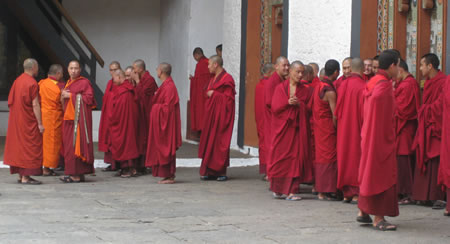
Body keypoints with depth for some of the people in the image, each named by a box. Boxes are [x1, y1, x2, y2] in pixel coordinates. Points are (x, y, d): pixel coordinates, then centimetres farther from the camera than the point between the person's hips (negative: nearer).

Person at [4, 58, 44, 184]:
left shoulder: (17, 81, 8)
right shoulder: (32, 83, -15)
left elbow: (11, 101, 11)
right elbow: (35, 105, -18)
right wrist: (40, 123, -15)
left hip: (16, 120, 8)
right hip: (28, 122, -8)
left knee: (19, 145, 12)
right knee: (29, 147, -4)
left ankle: (21, 175, 16)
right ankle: (25, 176, -6)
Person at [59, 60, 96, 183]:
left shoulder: (84, 82, -5)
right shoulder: (68, 83, 20)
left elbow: (89, 98, -15)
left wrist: (71, 96, -13)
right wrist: (63, 96, 3)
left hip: (79, 118, -8)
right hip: (69, 117, 8)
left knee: (77, 144, -11)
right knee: (69, 145, 5)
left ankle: (77, 174, -11)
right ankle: (72, 172, 9)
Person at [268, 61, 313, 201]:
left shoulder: (305, 90, 9)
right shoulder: (280, 88, 5)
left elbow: (309, 109, 3)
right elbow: (274, 107, -3)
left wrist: (299, 104, -16)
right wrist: (287, 103, -18)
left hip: (297, 128, 1)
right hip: (282, 128, -1)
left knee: (295, 158, -5)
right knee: (280, 157, -1)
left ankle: (291, 190, -2)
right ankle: (278, 189, 10)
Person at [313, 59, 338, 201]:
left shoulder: (319, 86, 8)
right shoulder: (330, 91, -19)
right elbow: (335, 114, -20)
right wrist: (336, 127, -3)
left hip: (318, 125, 9)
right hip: (327, 128, -9)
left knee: (321, 157, 14)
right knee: (328, 158, -3)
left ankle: (320, 190, 20)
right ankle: (324, 192, -1)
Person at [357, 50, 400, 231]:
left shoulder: (373, 82, 9)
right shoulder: (384, 85, -18)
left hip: (369, 135, 9)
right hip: (382, 137, -9)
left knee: (370, 173, 17)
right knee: (382, 175, -3)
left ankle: (363, 212, 23)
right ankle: (378, 219, -1)